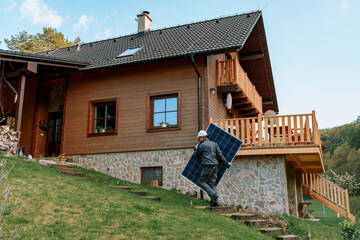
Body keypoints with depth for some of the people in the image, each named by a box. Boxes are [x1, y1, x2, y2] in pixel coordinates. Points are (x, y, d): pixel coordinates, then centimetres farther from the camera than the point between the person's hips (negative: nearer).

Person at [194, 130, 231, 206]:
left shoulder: (201, 145, -2)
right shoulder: (214, 144, 16)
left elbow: (197, 156, 11)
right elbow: (220, 155, 10)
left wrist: (195, 150, 31)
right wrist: (226, 163, 14)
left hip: (208, 166, -7)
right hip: (215, 166, 7)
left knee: (202, 182, 2)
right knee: (212, 183, 8)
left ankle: (213, 195, -12)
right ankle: (215, 201, 2)